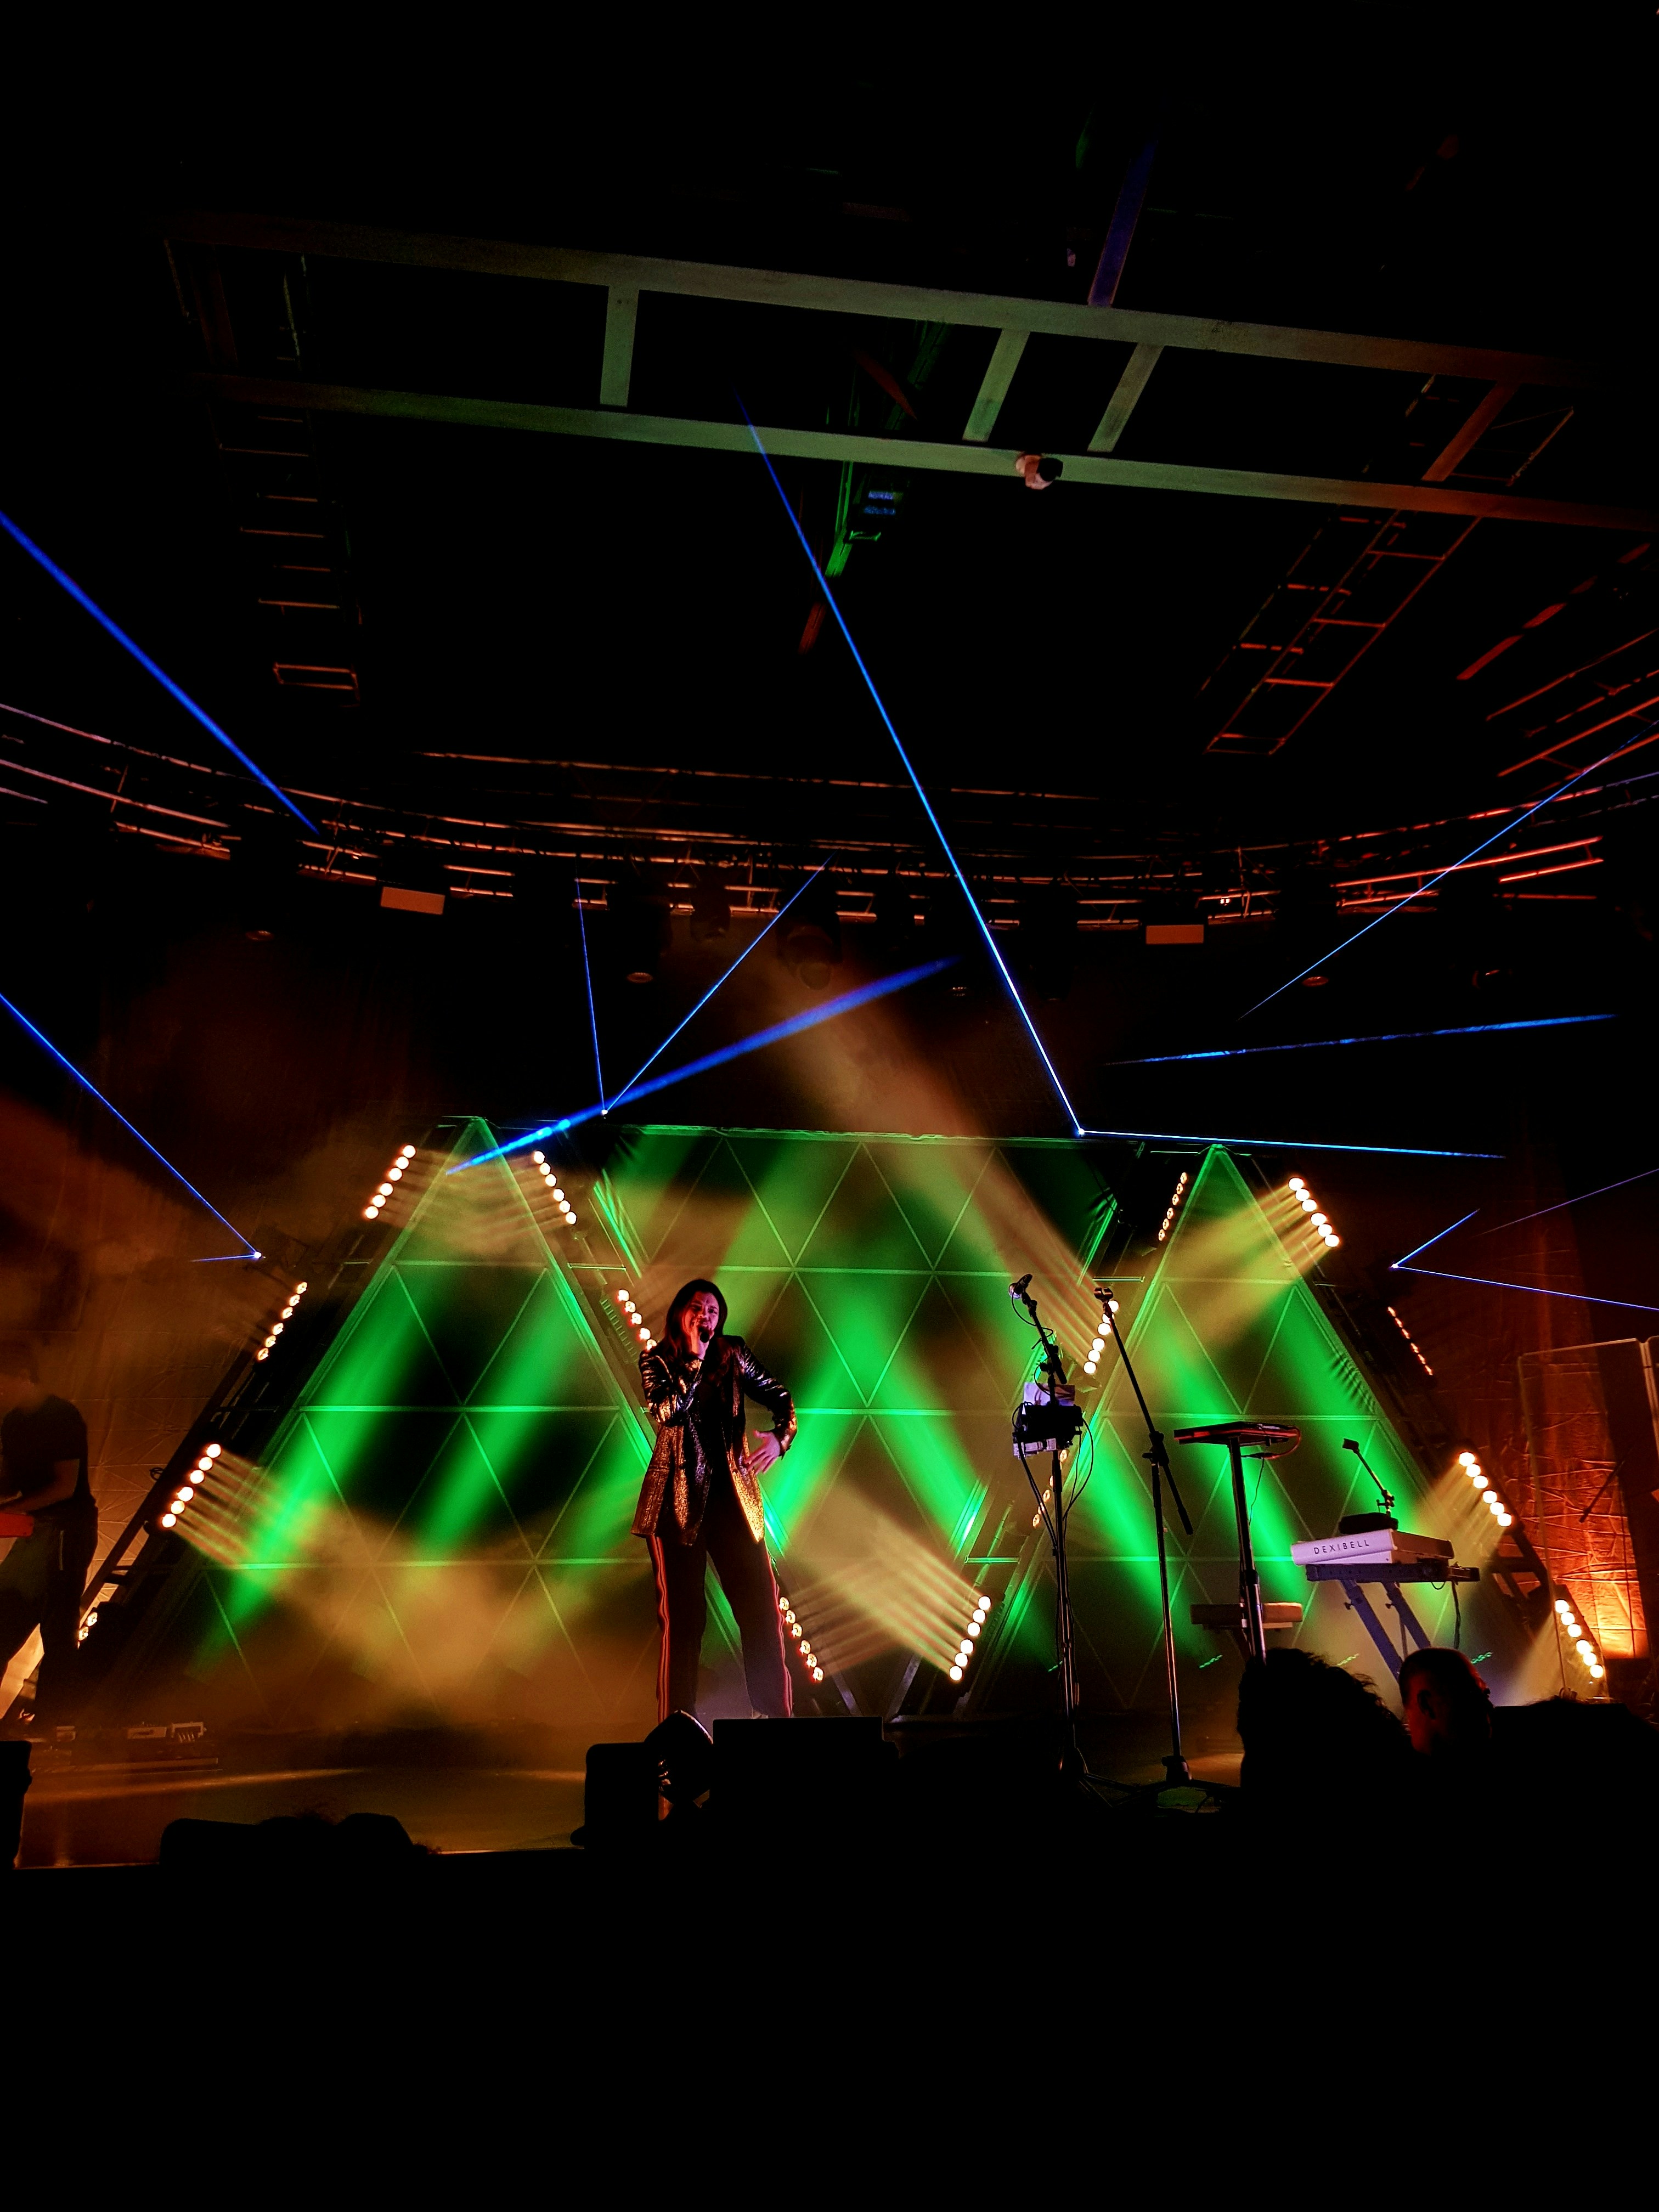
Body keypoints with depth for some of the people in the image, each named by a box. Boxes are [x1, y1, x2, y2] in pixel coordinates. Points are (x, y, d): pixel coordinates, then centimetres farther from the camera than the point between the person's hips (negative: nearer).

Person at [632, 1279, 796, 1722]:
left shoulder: (733, 1354, 6)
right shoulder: (657, 1360, 1)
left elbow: (780, 1398, 12)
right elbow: (667, 1412, -15)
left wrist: (781, 1437, -7)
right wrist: (694, 1358, -16)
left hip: (732, 1493, 2)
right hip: (680, 1496, -2)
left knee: (761, 1603, -2)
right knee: (682, 1614, 1)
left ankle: (775, 1714, 8)